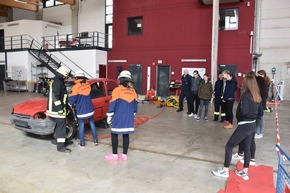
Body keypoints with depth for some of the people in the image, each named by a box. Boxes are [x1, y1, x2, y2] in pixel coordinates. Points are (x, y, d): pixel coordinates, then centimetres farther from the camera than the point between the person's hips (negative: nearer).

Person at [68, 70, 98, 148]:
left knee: (81, 125, 7)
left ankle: (82, 143, 13)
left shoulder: (76, 87, -13)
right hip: (90, 109, 4)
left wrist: (70, 104, 11)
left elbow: (72, 98, -10)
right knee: (92, 123, 17)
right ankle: (95, 140, 21)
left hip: (81, 110, -4)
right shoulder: (88, 84, 2)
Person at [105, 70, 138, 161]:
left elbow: (112, 104, -9)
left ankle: (114, 155, 14)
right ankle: (124, 155, 16)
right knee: (126, 135, 10)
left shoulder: (117, 90, -10)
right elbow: (135, 105, 12)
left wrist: (109, 117, -1)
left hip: (118, 117, -5)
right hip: (129, 117, 5)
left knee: (114, 134, 8)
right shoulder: (133, 91, 5)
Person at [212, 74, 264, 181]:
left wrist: (237, 116, -11)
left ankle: (225, 170, 13)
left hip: (244, 126, -8)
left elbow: (244, 111, -29)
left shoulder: (245, 95, -19)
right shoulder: (257, 96, 5)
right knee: (247, 148, 17)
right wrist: (252, 116, 9)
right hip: (252, 125, 8)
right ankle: (245, 172, 27)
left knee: (229, 146, 4)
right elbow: (260, 112, 11)